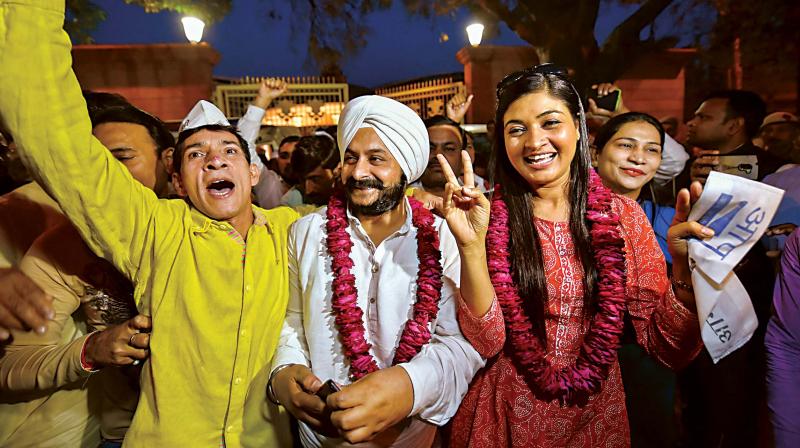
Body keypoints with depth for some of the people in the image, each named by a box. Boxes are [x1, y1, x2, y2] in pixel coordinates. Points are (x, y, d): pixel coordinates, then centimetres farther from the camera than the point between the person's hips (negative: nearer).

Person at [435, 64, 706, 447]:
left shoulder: (623, 216, -8)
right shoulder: (492, 217, -11)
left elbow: (669, 349, -8)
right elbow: (486, 342, -17)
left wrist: (684, 267, -24)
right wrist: (472, 244, -29)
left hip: (596, 415, 2)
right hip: (507, 415, -1)